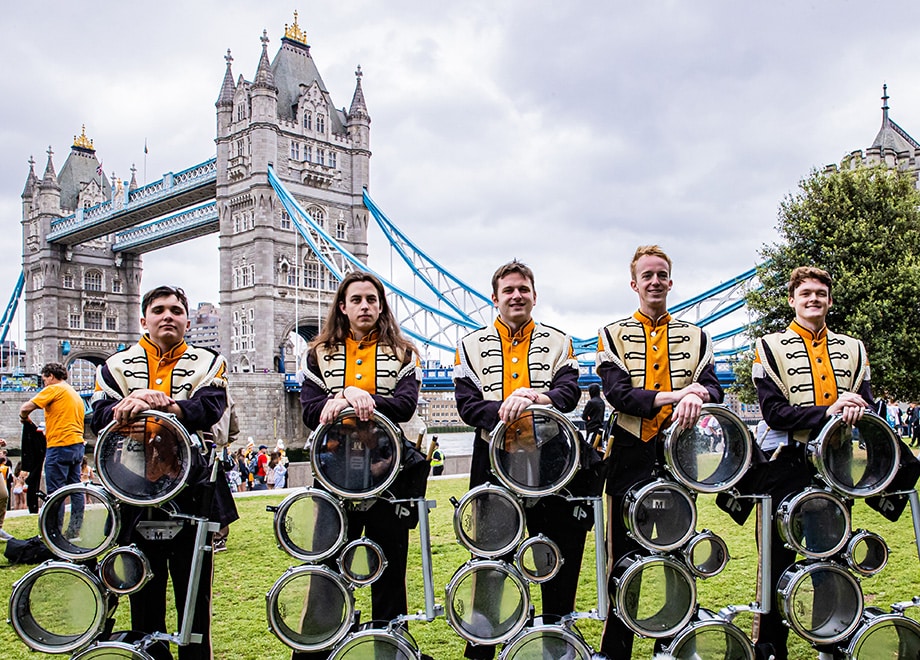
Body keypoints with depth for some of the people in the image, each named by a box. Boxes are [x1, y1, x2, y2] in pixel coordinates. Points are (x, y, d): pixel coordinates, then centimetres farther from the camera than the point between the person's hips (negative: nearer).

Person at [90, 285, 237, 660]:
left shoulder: (208, 364, 7)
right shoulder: (116, 366, 12)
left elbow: (210, 408, -11)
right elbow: (99, 415, -3)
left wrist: (160, 403, -26)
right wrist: (125, 408, -24)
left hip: (192, 495, -1)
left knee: (194, 593, 7)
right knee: (144, 595, 11)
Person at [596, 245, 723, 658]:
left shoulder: (695, 336, 11)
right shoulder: (613, 335, 4)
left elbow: (714, 389, -2)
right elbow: (617, 393, -10)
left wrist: (697, 395, -26)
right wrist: (673, 395, -23)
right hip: (631, 458, -2)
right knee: (625, 560, 4)